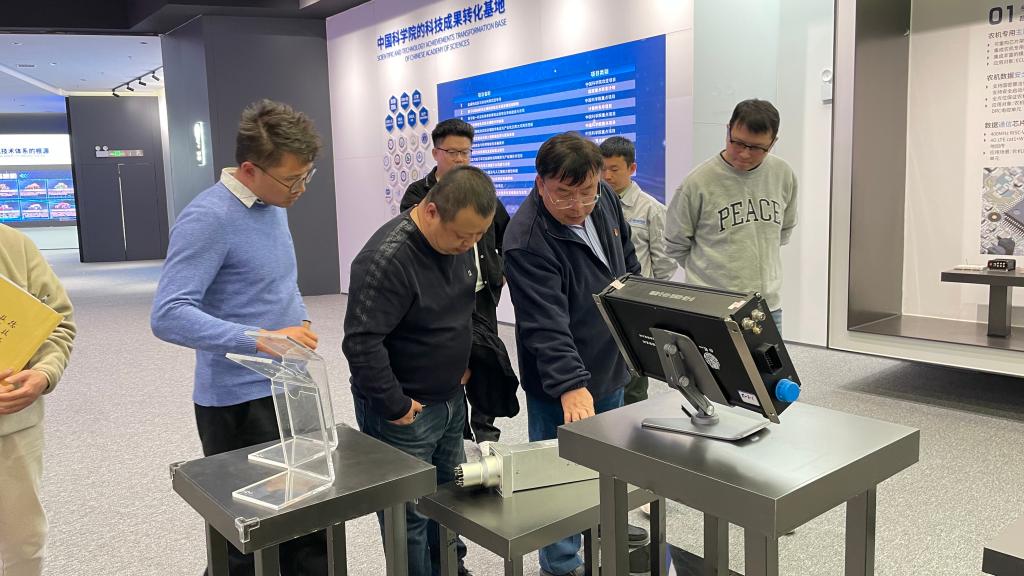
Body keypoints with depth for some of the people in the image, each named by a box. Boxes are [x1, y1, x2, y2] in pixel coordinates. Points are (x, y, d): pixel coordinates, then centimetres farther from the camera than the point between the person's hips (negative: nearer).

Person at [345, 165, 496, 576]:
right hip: (404, 412, -8)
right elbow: (361, 343, -27)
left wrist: (463, 362, 12)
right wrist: (396, 407, -20)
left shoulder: (458, 241, 1)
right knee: (410, 517, 5)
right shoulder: (388, 259, -26)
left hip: (450, 400, 8)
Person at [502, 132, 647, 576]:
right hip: (560, 383, -7)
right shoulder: (527, 241, -28)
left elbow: (628, 263, 12)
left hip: (610, 365, 8)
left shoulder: (605, 199, -4)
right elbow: (546, 325, -34)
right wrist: (571, 385, -42)